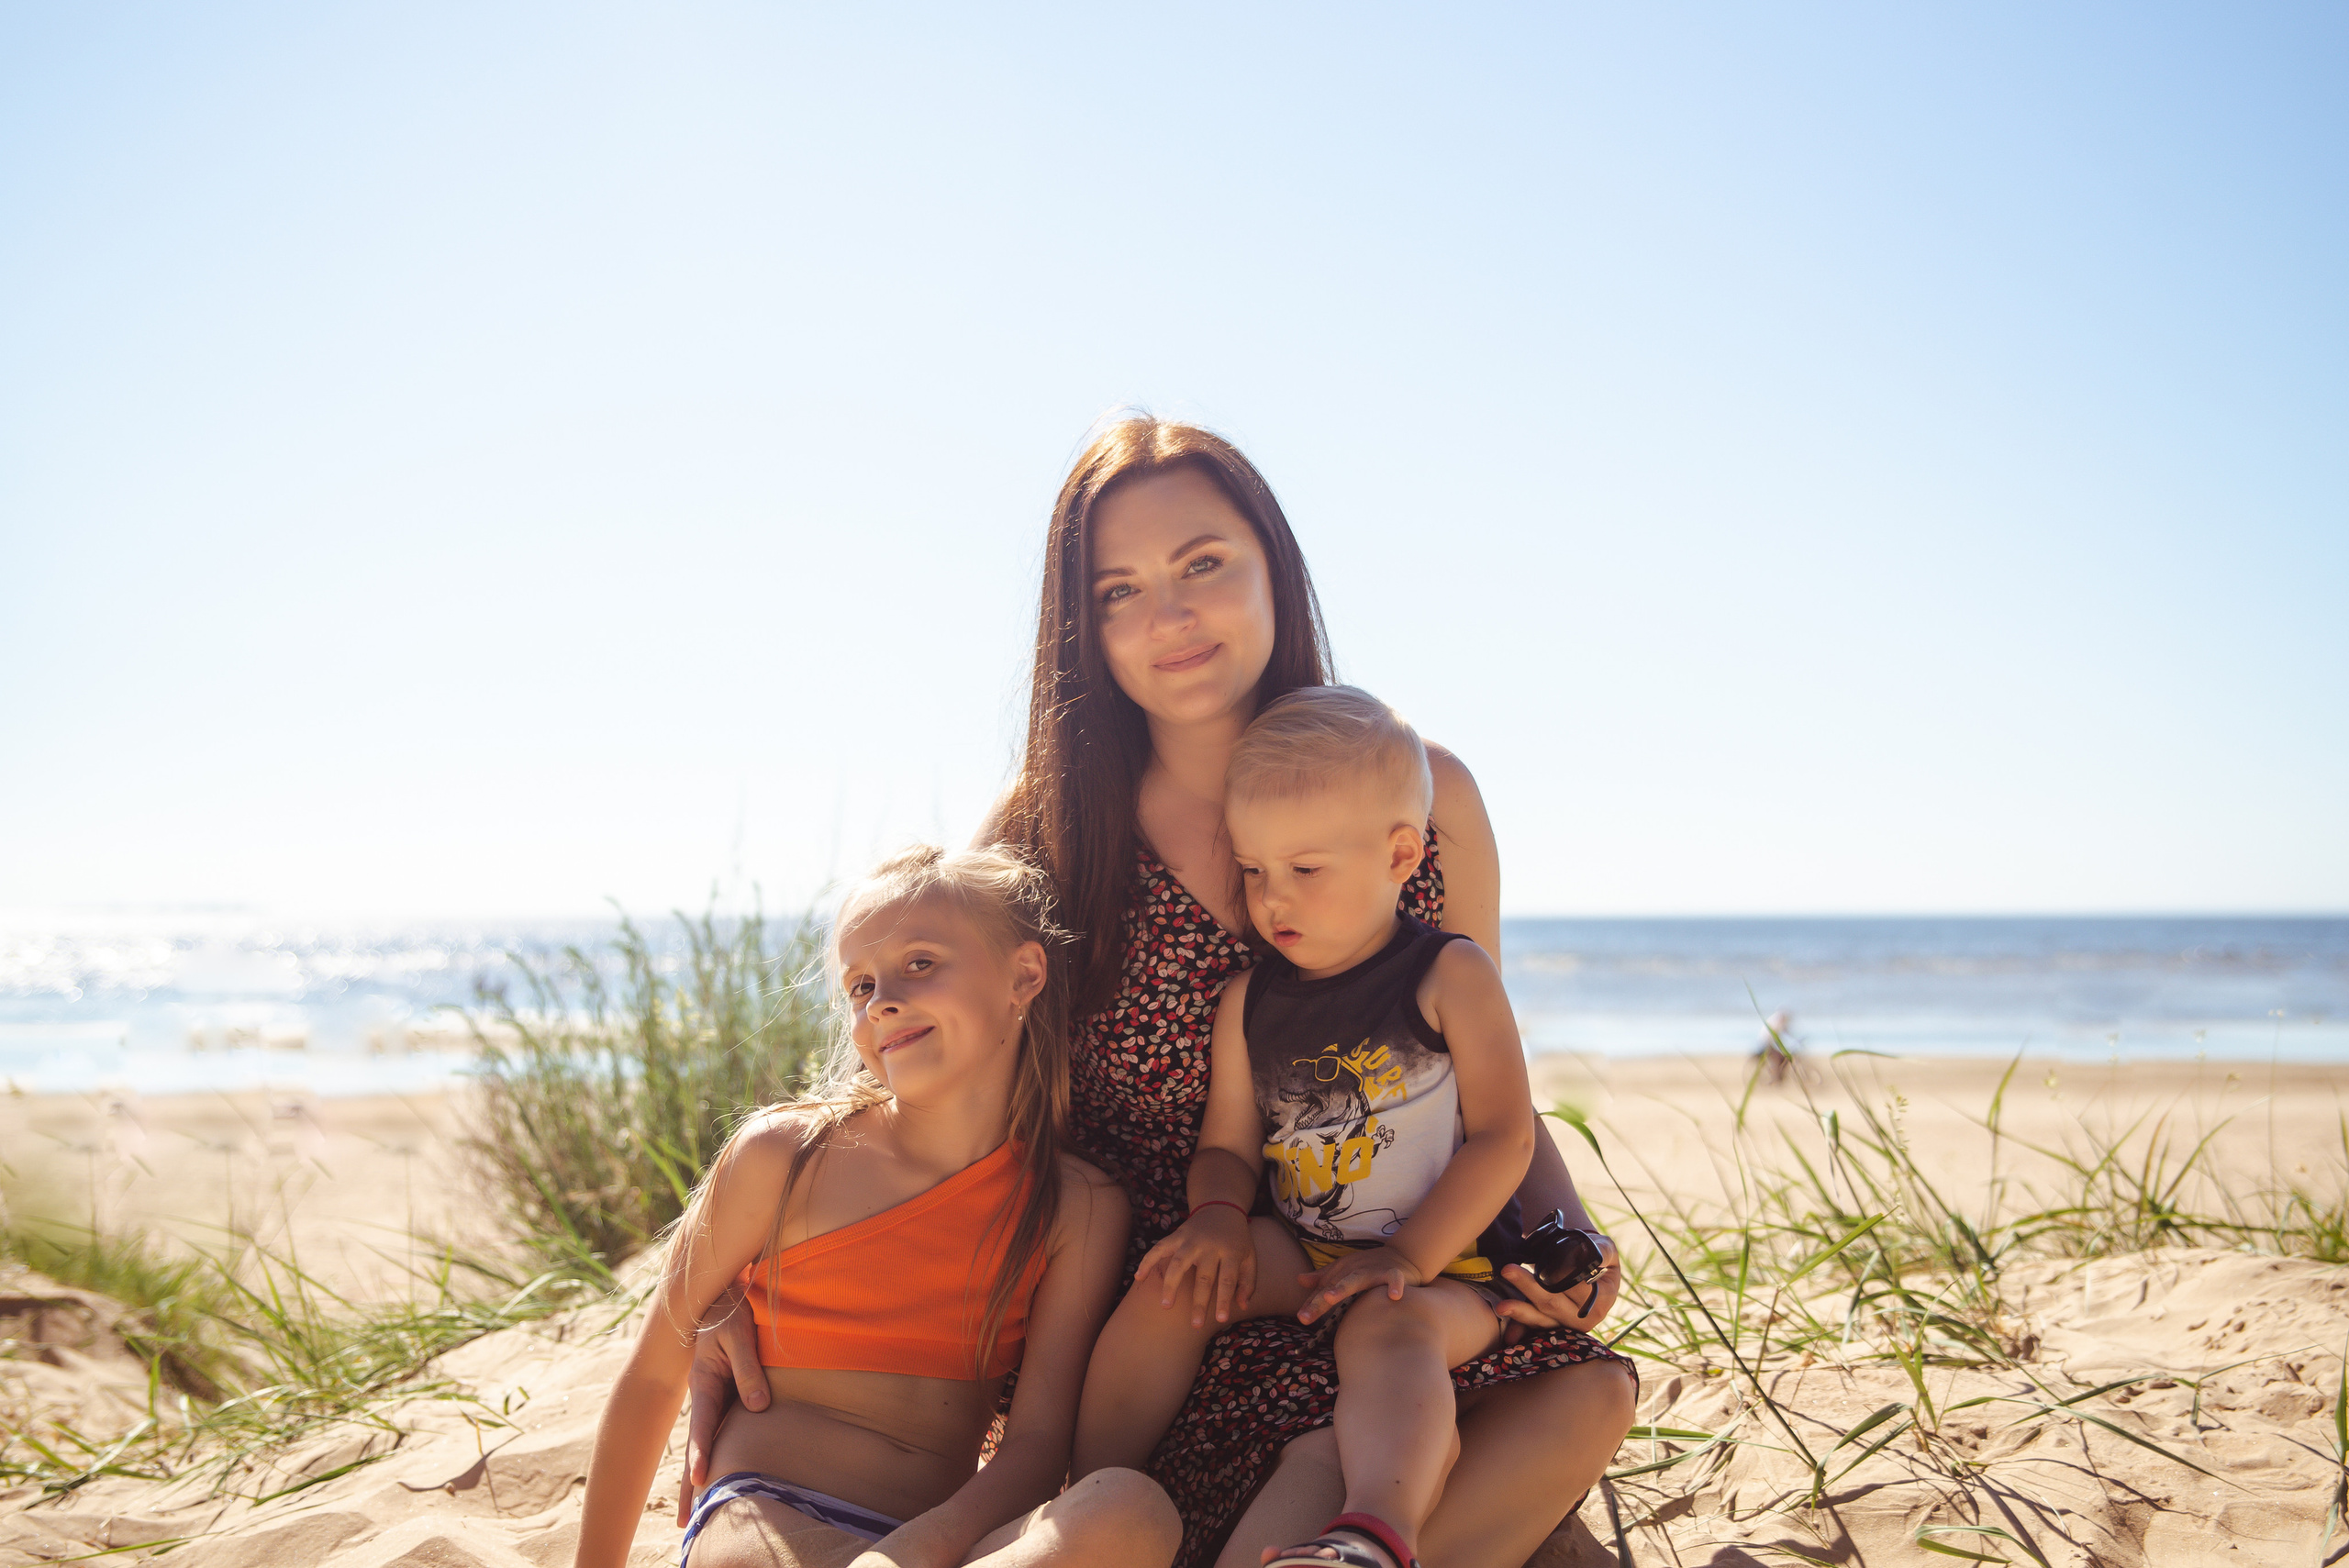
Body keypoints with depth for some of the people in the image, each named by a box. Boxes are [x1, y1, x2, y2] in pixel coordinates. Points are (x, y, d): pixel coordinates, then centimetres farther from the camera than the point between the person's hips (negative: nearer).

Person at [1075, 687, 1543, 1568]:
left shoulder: (1448, 975, -4)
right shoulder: (1248, 1003, 8)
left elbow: (1504, 1137, -10)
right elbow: (1227, 1146, 11)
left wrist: (1409, 1256, -19)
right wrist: (1220, 1219, -14)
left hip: (1443, 1268, -5)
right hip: (1299, 1254, 5)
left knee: (1392, 1327, -36)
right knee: (1178, 1279, -20)